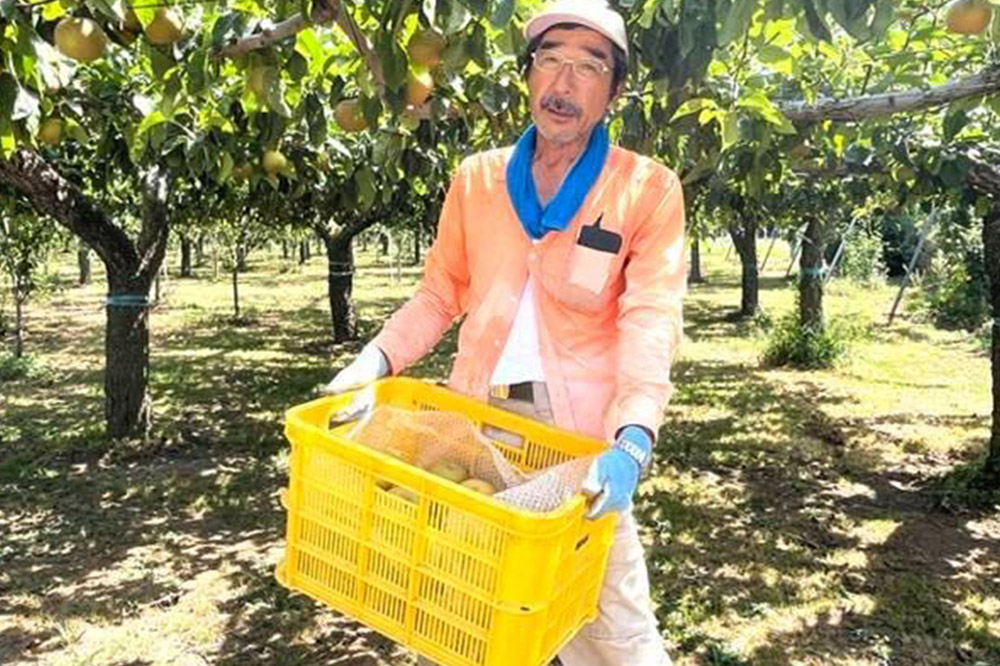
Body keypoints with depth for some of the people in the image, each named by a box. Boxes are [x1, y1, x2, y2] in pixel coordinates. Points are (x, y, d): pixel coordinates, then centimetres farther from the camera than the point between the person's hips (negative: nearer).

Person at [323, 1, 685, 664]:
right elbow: (440, 295, 11)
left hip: (580, 432, -3)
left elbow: (651, 320, -14)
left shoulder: (648, 189, -3)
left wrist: (632, 439, -29)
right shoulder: (476, 179, 8)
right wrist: (375, 361, -5)